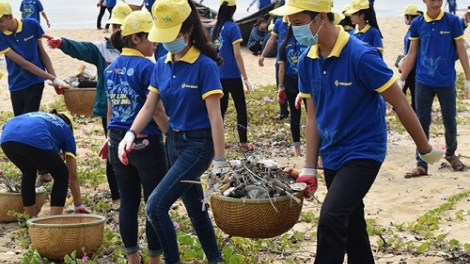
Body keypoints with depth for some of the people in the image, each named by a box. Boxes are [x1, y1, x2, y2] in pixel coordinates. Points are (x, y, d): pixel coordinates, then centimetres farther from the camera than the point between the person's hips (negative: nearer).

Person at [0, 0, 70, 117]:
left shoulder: (32, 25, -10)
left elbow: (42, 53, 3)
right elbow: (23, 63, -19)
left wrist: (55, 78, -4)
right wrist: (52, 78, -23)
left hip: (35, 82, -1)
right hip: (16, 85, 1)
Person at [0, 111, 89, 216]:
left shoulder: (40, 117, 44)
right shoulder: (65, 130, 31)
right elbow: (72, 176, 32)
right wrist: (79, 206, 41)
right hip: (34, 140, -5)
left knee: (28, 173, 34)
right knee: (61, 176, 20)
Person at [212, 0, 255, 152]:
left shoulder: (215, 28, 6)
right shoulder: (232, 28, -13)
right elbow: (237, 55, -15)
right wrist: (246, 78, -12)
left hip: (219, 75, 6)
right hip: (232, 76, -6)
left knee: (221, 107, 13)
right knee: (241, 108, 3)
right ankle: (244, 143, 5)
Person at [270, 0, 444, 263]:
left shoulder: (361, 55, -22)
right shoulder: (307, 61, -2)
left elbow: (401, 104, -14)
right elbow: (313, 117, 6)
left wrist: (426, 150, -6)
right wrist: (309, 169, 3)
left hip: (363, 152, -7)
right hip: (332, 156, 7)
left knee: (331, 218, -19)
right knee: (351, 223, 17)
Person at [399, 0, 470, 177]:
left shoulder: (452, 21, -5)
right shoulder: (417, 23, 0)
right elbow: (412, 53, 7)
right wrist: (402, 80, 6)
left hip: (446, 81, -1)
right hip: (423, 82, 1)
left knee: (450, 122, 10)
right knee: (422, 123, 1)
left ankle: (451, 154, 35)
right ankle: (421, 165, 7)